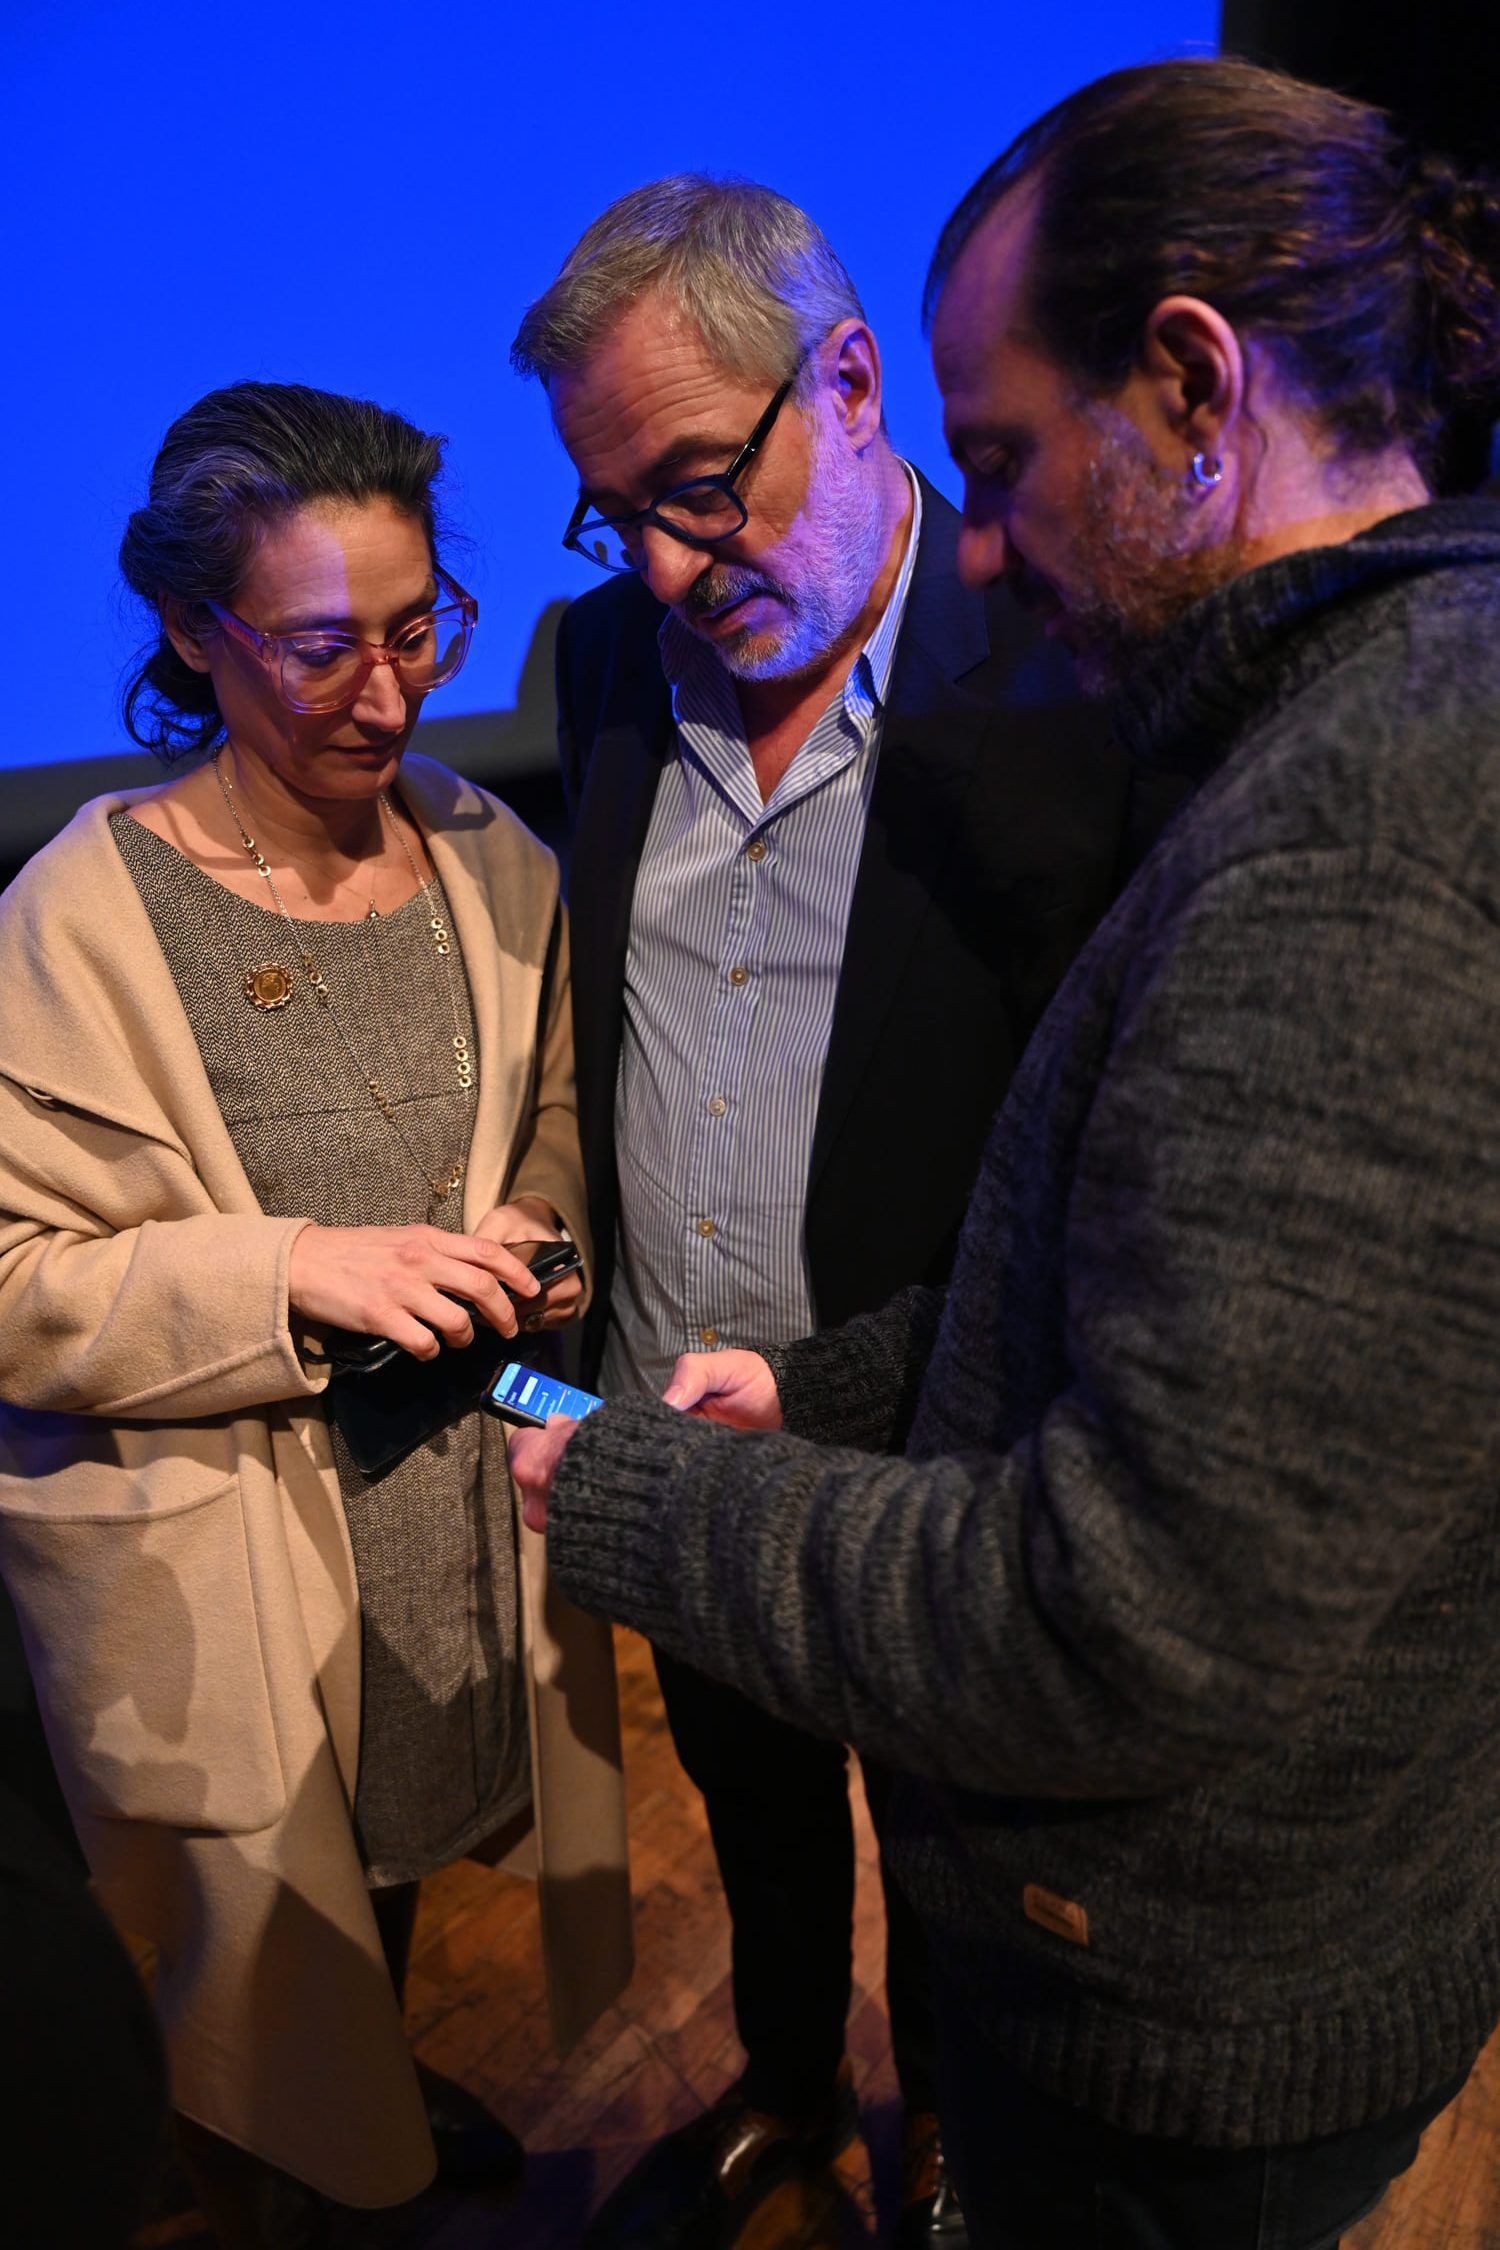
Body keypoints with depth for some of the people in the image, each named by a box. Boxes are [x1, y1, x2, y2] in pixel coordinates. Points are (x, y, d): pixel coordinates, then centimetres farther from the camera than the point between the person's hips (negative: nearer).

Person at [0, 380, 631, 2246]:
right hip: (218, 1559, -4)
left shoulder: (490, 860, -2)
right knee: (258, 1946, 17)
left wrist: (531, 1231, -8)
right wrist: (293, 1272, -26)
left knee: (399, 1867, 28)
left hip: (461, 1507, 5)